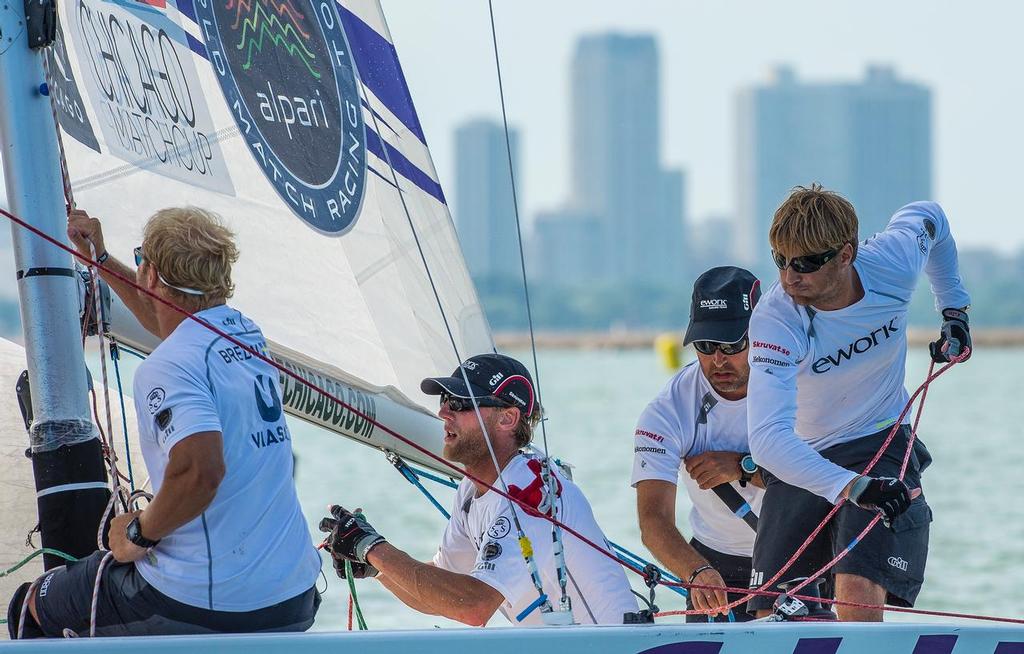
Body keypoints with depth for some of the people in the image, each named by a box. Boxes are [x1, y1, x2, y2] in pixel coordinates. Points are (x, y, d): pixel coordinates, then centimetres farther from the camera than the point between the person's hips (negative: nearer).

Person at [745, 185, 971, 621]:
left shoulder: (893, 262, -19)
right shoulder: (775, 320, -28)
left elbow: (928, 217, 8)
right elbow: (767, 438, -40)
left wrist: (954, 308, 13)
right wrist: (850, 487, -52)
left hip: (882, 446, 0)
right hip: (801, 463, 0)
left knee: (859, 600, -22)